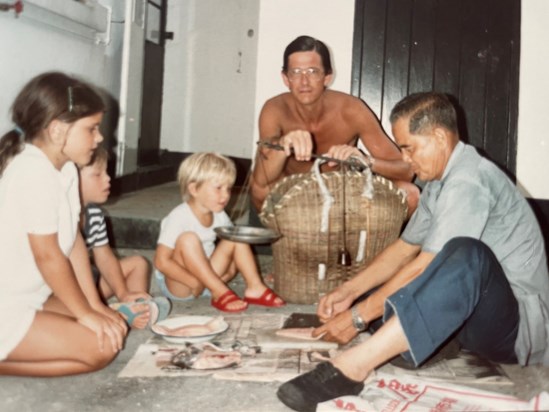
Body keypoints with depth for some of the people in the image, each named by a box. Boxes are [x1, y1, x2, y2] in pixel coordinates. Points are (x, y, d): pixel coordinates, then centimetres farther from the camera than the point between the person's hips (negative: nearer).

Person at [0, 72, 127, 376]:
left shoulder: (65, 168, 5)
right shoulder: (34, 173, -24)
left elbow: (73, 240, 6)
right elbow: (48, 256, -21)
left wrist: (94, 305, 4)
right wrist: (86, 313, -11)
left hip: (28, 298, 10)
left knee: (113, 327, 7)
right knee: (101, 347, -13)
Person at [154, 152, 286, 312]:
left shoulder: (219, 216, -2)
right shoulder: (179, 218, -22)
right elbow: (162, 261, -25)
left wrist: (229, 270, -12)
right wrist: (195, 283, -28)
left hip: (206, 278, 6)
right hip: (177, 284, -6)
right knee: (188, 239, -31)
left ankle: (255, 287, -9)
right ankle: (220, 293, -27)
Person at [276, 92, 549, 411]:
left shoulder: (468, 182, -20)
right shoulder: (440, 181, 10)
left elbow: (424, 267, -24)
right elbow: (405, 249, 15)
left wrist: (359, 316, -18)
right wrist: (350, 290, 3)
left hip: (519, 321, -10)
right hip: (475, 315, 10)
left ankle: (351, 367, -45)